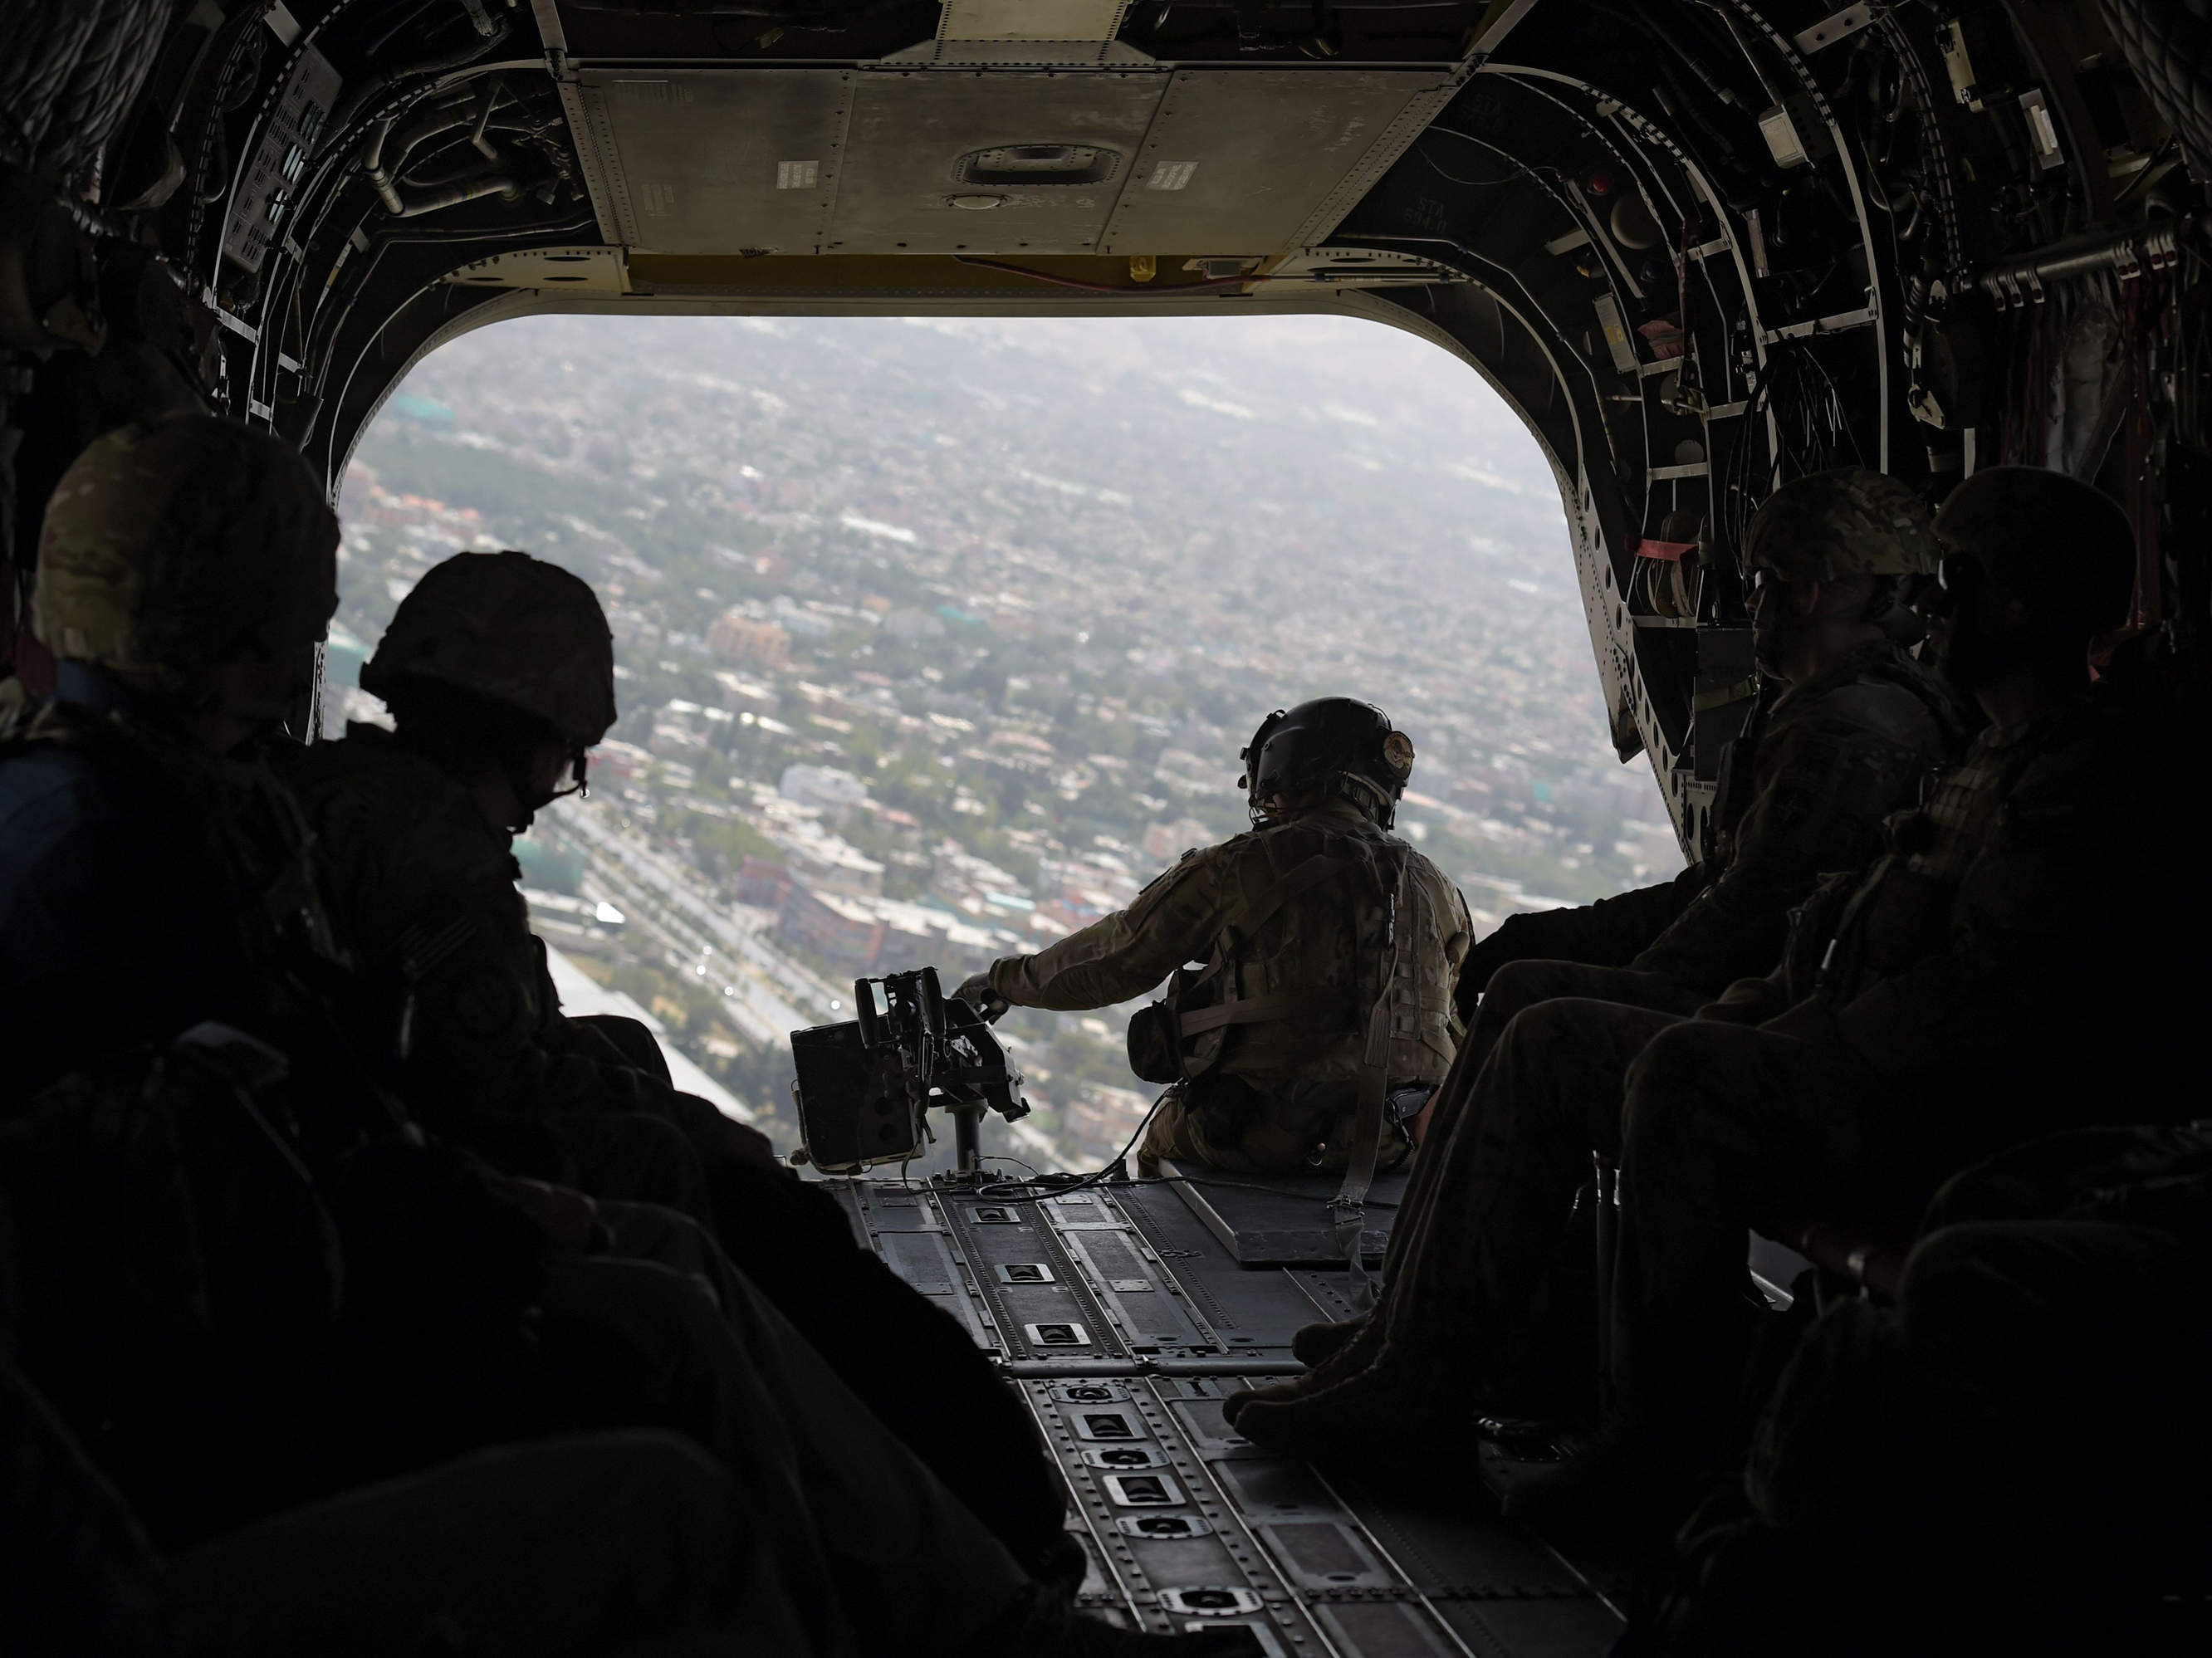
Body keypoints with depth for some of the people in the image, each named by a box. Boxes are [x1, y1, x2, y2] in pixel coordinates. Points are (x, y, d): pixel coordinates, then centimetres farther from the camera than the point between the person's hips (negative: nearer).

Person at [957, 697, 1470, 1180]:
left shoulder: (1240, 868, -7)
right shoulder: (1437, 890, 7)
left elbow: (1113, 962, 1)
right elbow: (1448, 1026, 19)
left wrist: (1004, 979, 18)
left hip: (1267, 1138, -5)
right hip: (1391, 1149, 5)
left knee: (1163, 1137, 28)